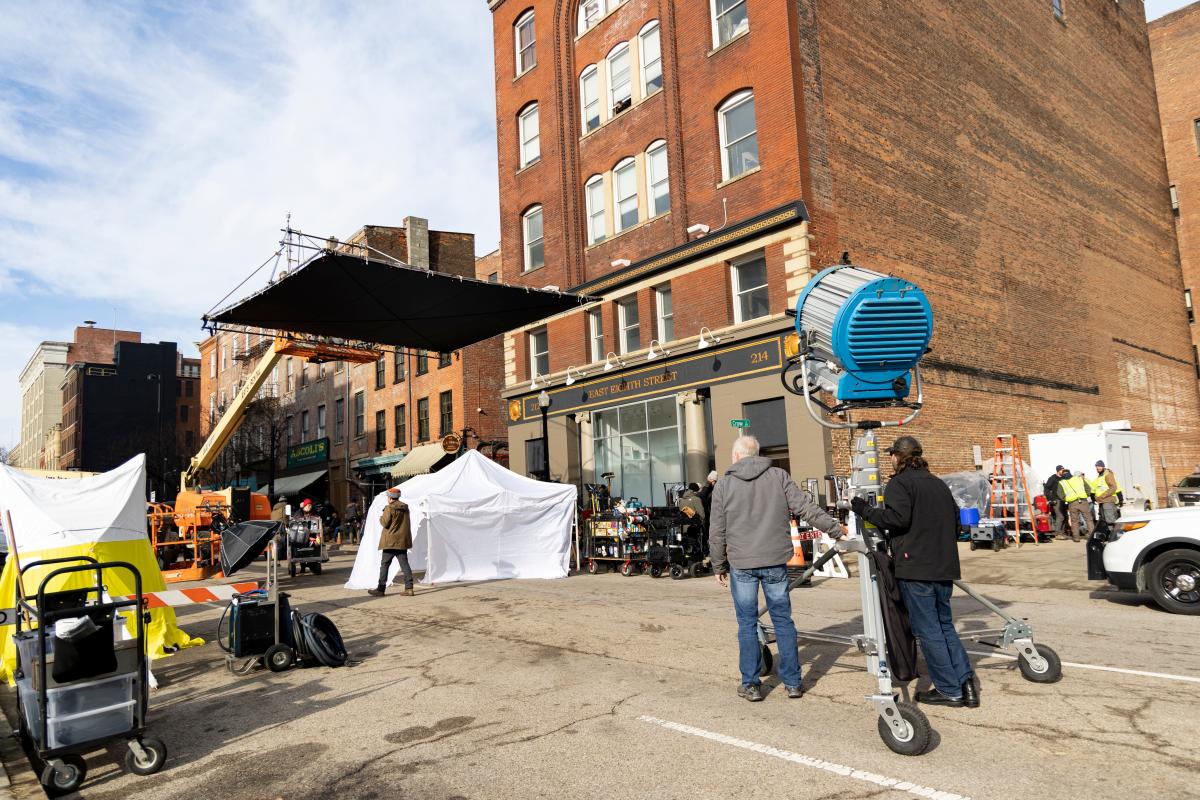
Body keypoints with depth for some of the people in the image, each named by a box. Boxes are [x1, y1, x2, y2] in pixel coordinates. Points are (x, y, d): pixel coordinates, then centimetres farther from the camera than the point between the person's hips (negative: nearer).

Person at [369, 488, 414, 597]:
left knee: (384, 565, 2)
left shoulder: (389, 508, -12)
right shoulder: (405, 508, 9)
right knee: (404, 564, 5)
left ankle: (380, 589, 4)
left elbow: (385, 523, -13)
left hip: (391, 541, -6)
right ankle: (409, 588, 0)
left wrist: (381, 518, 5)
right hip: (403, 540, 6)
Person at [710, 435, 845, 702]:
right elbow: (806, 508, -3)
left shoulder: (724, 484, 1)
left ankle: (751, 684, 13)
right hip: (775, 561, 1)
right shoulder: (778, 476, 2)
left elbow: (716, 532, 2)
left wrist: (719, 567, 11)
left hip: (741, 564, -1)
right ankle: (792, 682, 18)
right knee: (783, 620, 11)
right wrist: (836, 529, 5)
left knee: (747, 623, 7)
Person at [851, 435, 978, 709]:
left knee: (928, 630, 1)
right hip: (944, 567, 8)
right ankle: (966, 681, 11)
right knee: (945, 626, 18)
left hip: (915, 567, -8)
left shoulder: (899, 483, -8)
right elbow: (955, 519, 19)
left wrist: (866, 510, -10)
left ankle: (949, 690, 6)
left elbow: (897, 518, -21)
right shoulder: (938, 483, 17)